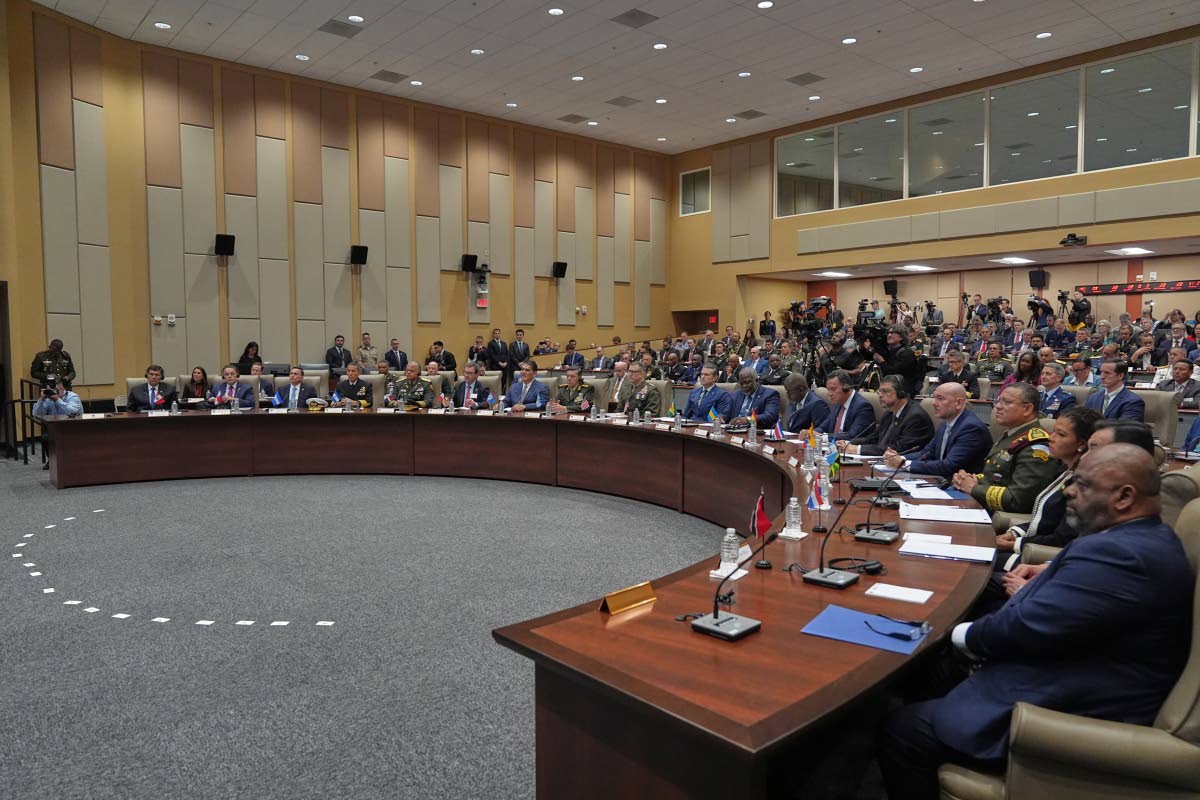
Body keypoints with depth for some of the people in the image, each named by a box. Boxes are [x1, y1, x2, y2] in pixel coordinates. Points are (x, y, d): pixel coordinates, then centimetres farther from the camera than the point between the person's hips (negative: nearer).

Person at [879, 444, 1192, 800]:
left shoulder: (1120, 554, -25)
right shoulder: (1152, 539, 9)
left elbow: (1025, 628, -25)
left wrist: (965, 635, -8)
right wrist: (1051, 572, 11)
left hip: (1066, 718, -11)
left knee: (900, 732, -10)